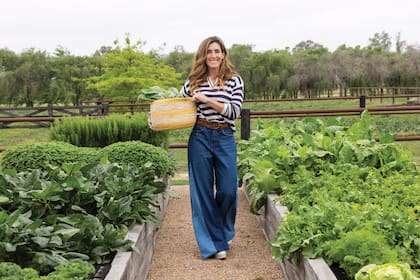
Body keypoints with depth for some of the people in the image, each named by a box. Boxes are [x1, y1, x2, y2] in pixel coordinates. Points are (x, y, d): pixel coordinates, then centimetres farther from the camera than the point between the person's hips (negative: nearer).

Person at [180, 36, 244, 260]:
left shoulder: (234, 80, 2)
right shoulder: (193, 81, 6)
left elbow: (234, 111, -8)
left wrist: (208, 100, -16)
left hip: (225, 138, -1)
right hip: (199, 138, 1)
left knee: (228, 190, 2)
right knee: (202, 191, 3)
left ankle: (225, 234, 31)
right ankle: (213, 243, 15)